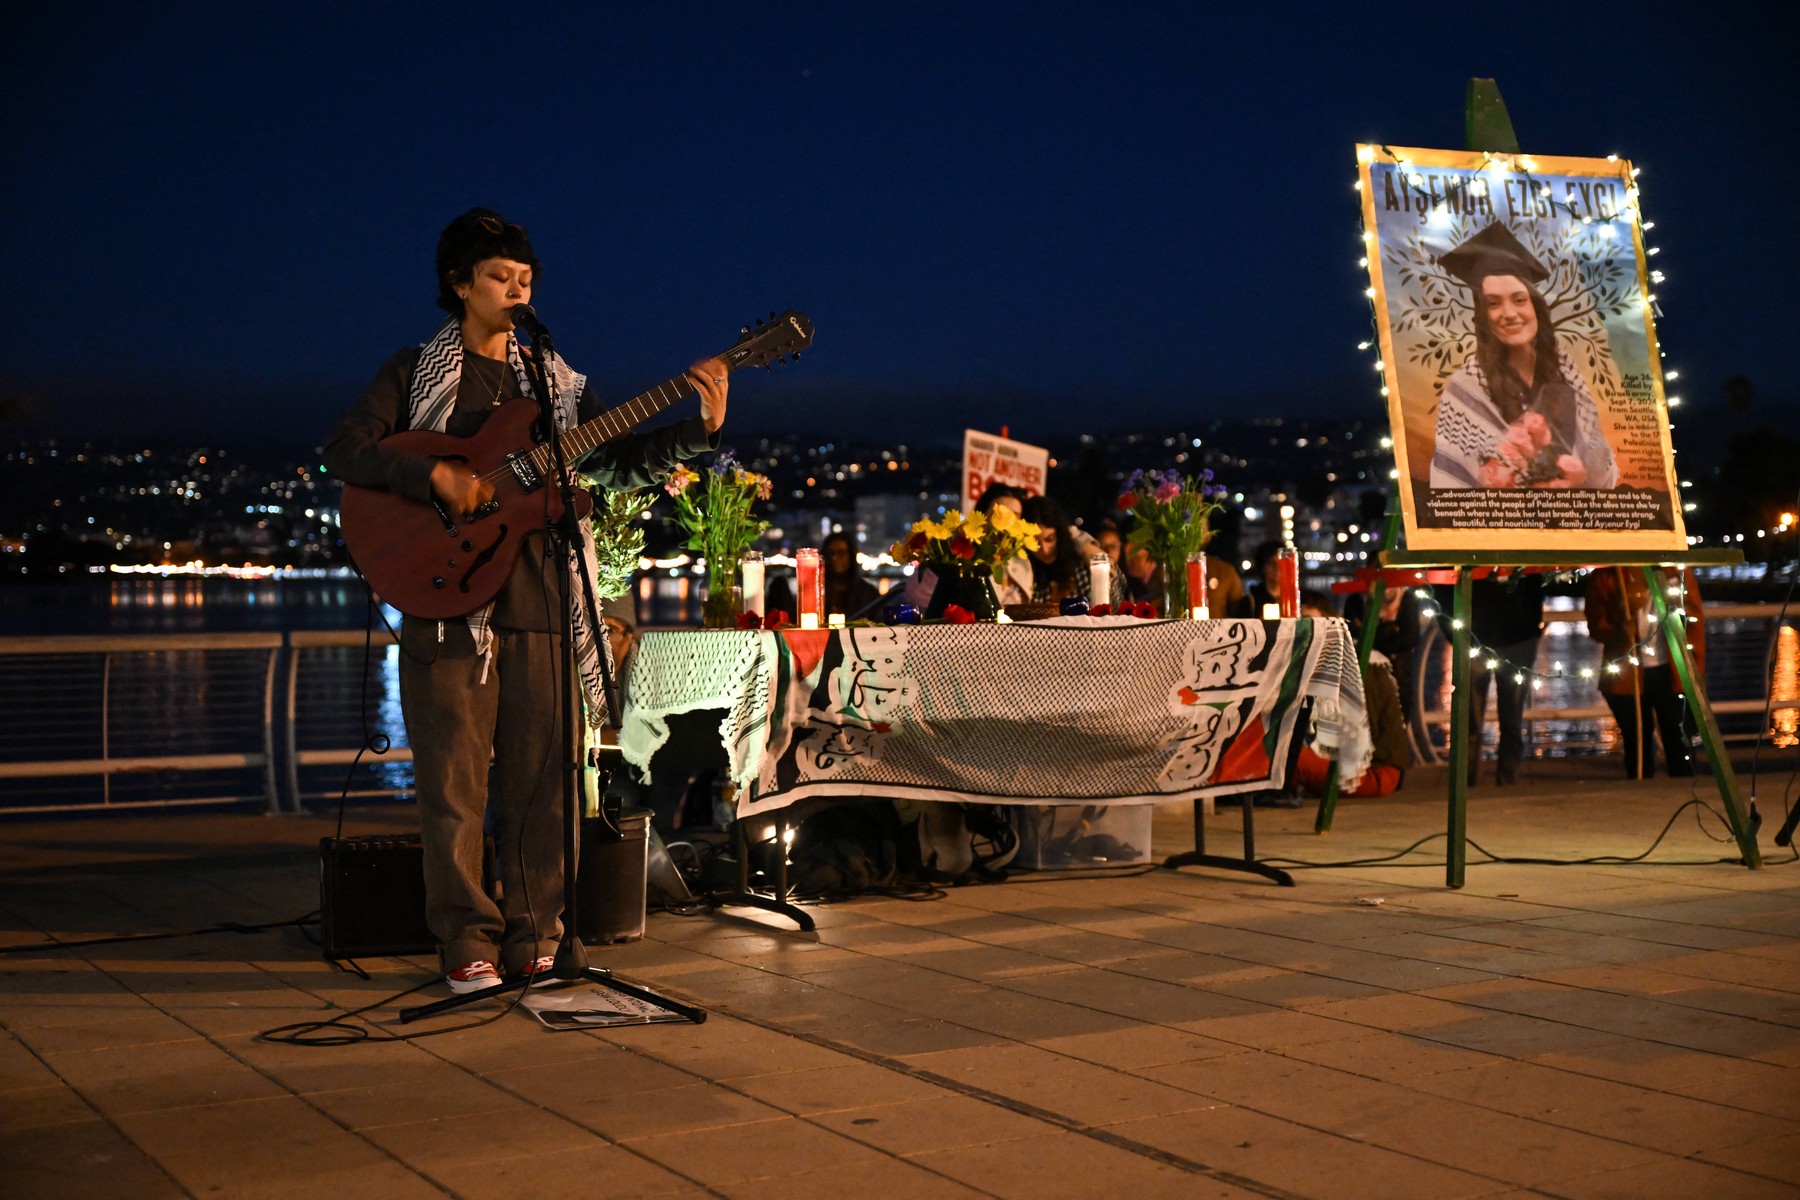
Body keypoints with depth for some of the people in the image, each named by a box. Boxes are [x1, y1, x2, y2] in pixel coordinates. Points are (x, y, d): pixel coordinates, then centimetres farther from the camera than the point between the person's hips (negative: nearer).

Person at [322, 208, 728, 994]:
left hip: (540, 602, 3)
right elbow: (344, 451, -4)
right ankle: (467, 945, 7)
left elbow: (623, 464, 13)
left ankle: (531, 938, 13)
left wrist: (701, 429, -2)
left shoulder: (554, 382, 16)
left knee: (539, 782, 4)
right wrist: (436, 474, -18)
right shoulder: (414, 372, 7)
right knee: (454, 782, -2)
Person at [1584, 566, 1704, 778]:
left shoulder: (1678, 573, 3)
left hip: (1669, 673, 0)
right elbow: (1596, 624, 3)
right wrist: (1618, 632, -20)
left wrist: (1697, 671, -2)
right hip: (1628, 675, 0)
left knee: (1676, 740, 4)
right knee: (1637, 745, 5)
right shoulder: (1605, 578, 1)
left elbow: (1695, 622, 4)